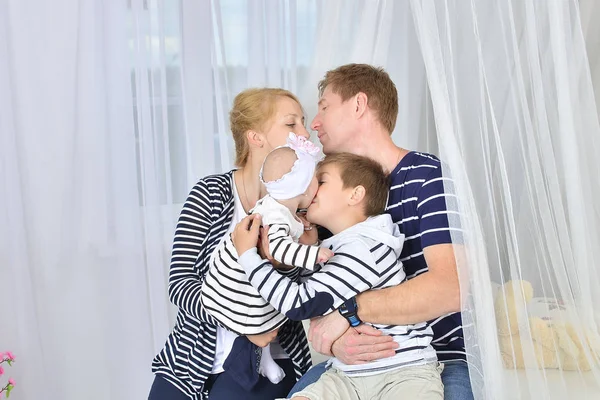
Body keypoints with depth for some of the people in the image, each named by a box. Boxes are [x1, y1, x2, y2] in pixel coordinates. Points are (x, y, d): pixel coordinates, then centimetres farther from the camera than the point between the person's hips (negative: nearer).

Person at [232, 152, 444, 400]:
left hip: (404, 369, -7)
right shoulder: (332, 248, 13)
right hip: (348, 376, 7)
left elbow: (300, 303, -20)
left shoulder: (364, 249, -17)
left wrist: (248, 254, -14)